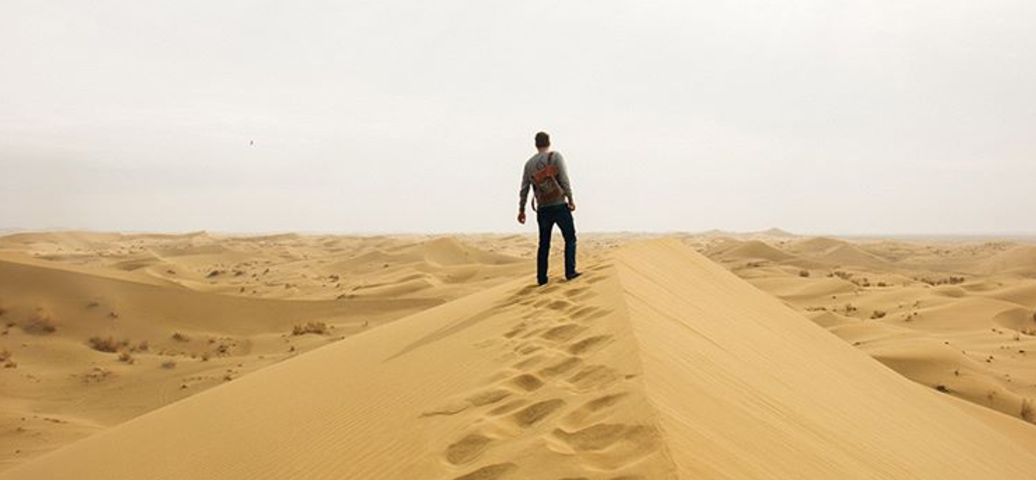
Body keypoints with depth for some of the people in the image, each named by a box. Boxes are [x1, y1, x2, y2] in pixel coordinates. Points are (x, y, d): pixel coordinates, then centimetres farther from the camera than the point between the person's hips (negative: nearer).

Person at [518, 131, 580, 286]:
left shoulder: (529, 163, 8)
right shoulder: (555, 156, -4)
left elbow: (524, 189, 7)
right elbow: (564, 180, -13)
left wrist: (521, 210, 13)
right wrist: (570, 199, -8)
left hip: (543, 209, 4)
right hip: (560, 206, -4)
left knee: (544, 244, 12)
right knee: (570, 239, 10)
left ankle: (541, 277, 12)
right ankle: (570, 272, 4)